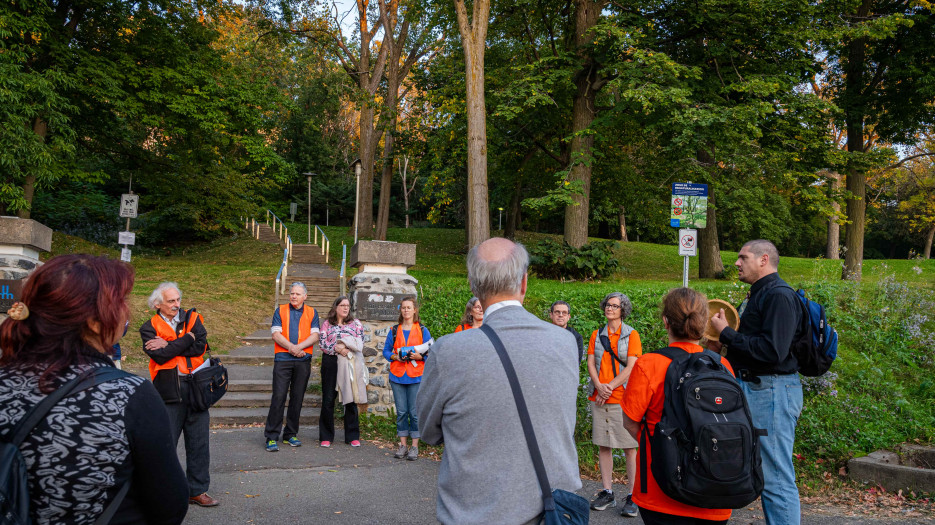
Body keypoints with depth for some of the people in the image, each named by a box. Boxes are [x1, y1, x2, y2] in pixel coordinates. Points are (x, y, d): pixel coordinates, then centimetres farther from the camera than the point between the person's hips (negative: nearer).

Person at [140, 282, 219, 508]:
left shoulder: (192, 318, 8)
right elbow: (159, 356, -15)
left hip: (196, 388, 3)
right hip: (168, 392, -2)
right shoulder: (150, 328, 2)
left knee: (199, 443, 8)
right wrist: (187, 339, -9)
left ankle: (197, 490, 20)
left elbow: (200, 347, -8)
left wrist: (169, 345, -10)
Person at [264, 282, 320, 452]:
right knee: (278, 397, -7)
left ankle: (290, 435, 17)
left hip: (303, 361, 2)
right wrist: (291, 347, -14)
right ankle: (272, 437, -3)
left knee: (297, 398, 6)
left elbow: (314, 336, 2)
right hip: (283, 359, -2)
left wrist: (299, 347, -13)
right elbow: (276, 335, -2)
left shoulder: (311, 313, 11)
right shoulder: (280, 311, 8)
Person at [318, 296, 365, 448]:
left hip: (350, 363, 0)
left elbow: (360, 342, -2)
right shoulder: (327, 324, 8)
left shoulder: (356, 323, 10)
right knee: (328, 400, 1)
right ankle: (326, 437, 10)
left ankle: (352, 436, 12)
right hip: (330, 363, 0)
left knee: (350, 399, 3)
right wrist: (337, 349, -15)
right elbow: (323, 343, -2)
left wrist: (344, 344, -14)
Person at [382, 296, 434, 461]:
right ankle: (403, 444, 15)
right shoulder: (394, 330, 11)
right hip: (397, 376, 2)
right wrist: (395, 357, -7)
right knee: (401, 412, 5)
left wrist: (420, 356, -15)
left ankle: (415, 446, 7)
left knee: (415, 412, -2)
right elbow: (386, 351, 12)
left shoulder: (422, 330, 4)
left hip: (416, 377, -2)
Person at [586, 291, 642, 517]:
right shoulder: (597, 335, 13)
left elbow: (631, 367, -7)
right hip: (599, 397, 4)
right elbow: (591, 363, 7)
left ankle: (632, 496, 3)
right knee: (603, 445, 7)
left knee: (630, 447, -3)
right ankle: (607, 493, 17)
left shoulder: (631, 335, 1)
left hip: (624, 397, -4)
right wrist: (599, 386, -10)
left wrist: (610, 387, -12)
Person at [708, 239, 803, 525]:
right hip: (753, 388, 10)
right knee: (766, 472, 15)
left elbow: (772, 351, -24)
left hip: (772, 391, -10)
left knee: (775, 477, -4)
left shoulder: (779, 295, -14)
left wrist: (726, 333, -16)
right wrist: (723, 346, 6)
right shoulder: (757, 295, 17)